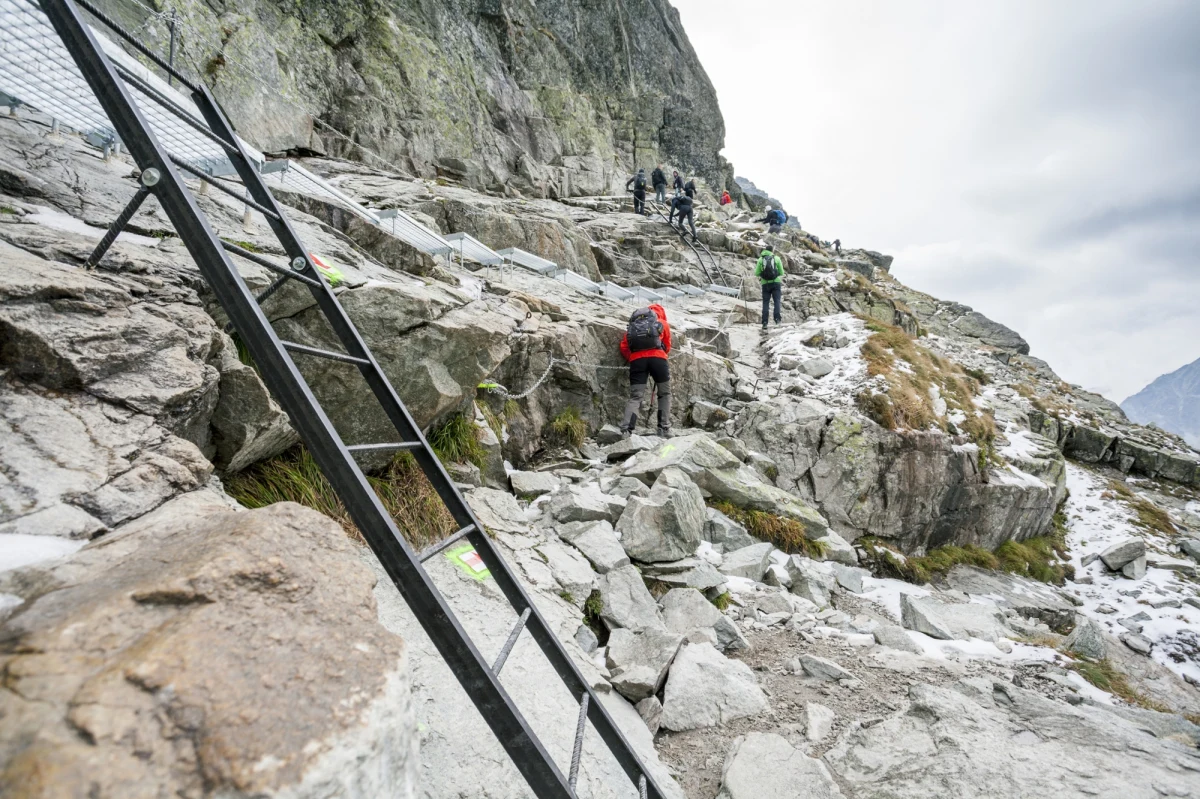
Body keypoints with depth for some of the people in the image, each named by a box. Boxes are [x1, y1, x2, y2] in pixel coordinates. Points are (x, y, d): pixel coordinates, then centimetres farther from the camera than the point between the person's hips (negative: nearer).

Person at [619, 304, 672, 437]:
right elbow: (667, 347, 27)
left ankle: (626, 430, -16)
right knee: (665, 394, 14)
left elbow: (624, 347, 16)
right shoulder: (662, 323, 23)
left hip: (636, 359, 2)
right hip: (657, 357, -2)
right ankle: (664, 428, 8)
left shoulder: (633, 325, 28)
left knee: (635, 397, 0)